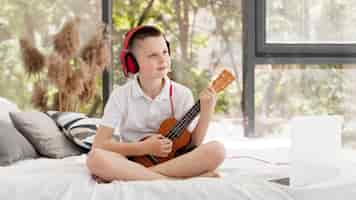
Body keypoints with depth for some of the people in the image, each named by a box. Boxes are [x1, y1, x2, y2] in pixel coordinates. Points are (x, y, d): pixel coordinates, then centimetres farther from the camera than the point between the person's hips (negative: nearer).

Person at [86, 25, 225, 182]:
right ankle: (178, 180, -30)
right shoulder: (121, 96, -3)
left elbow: (194, 145, 0)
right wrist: (144, 148, -14)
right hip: (133, 161, -2)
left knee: (217, 150, -26)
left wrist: (206, 111, -13)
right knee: (95, 158, -31)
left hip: (175, 161, 2)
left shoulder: (182, 94, 0)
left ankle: (127, 176, -25)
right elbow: (99, 144, -7)